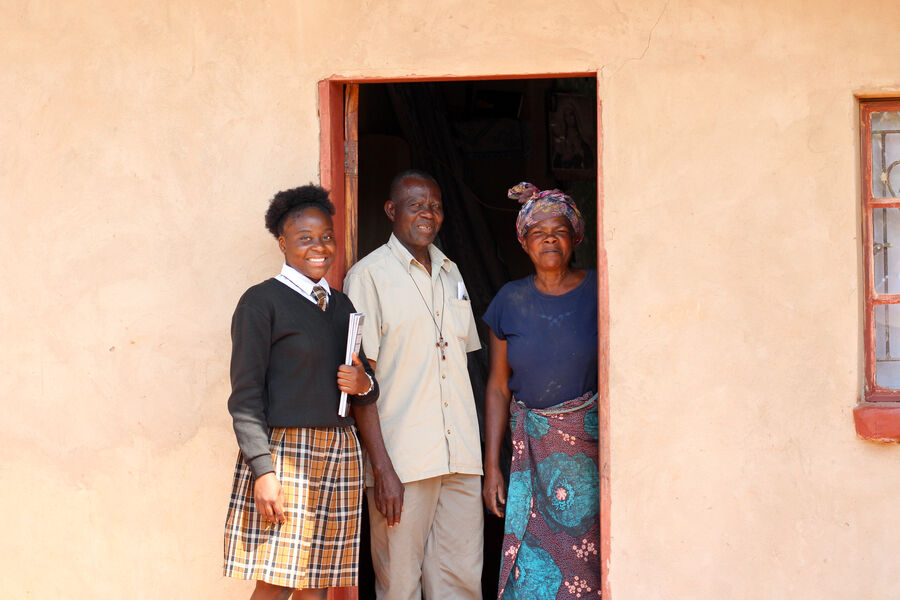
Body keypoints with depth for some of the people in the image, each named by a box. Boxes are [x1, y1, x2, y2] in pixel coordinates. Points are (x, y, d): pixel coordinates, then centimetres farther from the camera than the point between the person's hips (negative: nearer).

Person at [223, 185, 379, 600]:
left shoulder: (341, 305, 17)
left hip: (339, 453, 6)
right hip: (283, 450, -6)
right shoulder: (261, 302, -2)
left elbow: (367, 393, 23)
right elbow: (245, 395, -7)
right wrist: (263, 469, -17)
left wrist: (363, 385, -2)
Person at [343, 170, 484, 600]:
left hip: (460, 458, 6)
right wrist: (381, 466, -14)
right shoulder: (368, 275, -3)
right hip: (402, 459, -6)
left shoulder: (451, 273, 17)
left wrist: (475, 449, 12)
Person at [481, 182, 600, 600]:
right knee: (533, 565, -2)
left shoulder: (598, 293, -2)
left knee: (585, 552, -3)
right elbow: (498, 386, 8)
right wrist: (491, 465, 5)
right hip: (532, 446, 2)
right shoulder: (511, 301, 5)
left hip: (591, 439, -2)